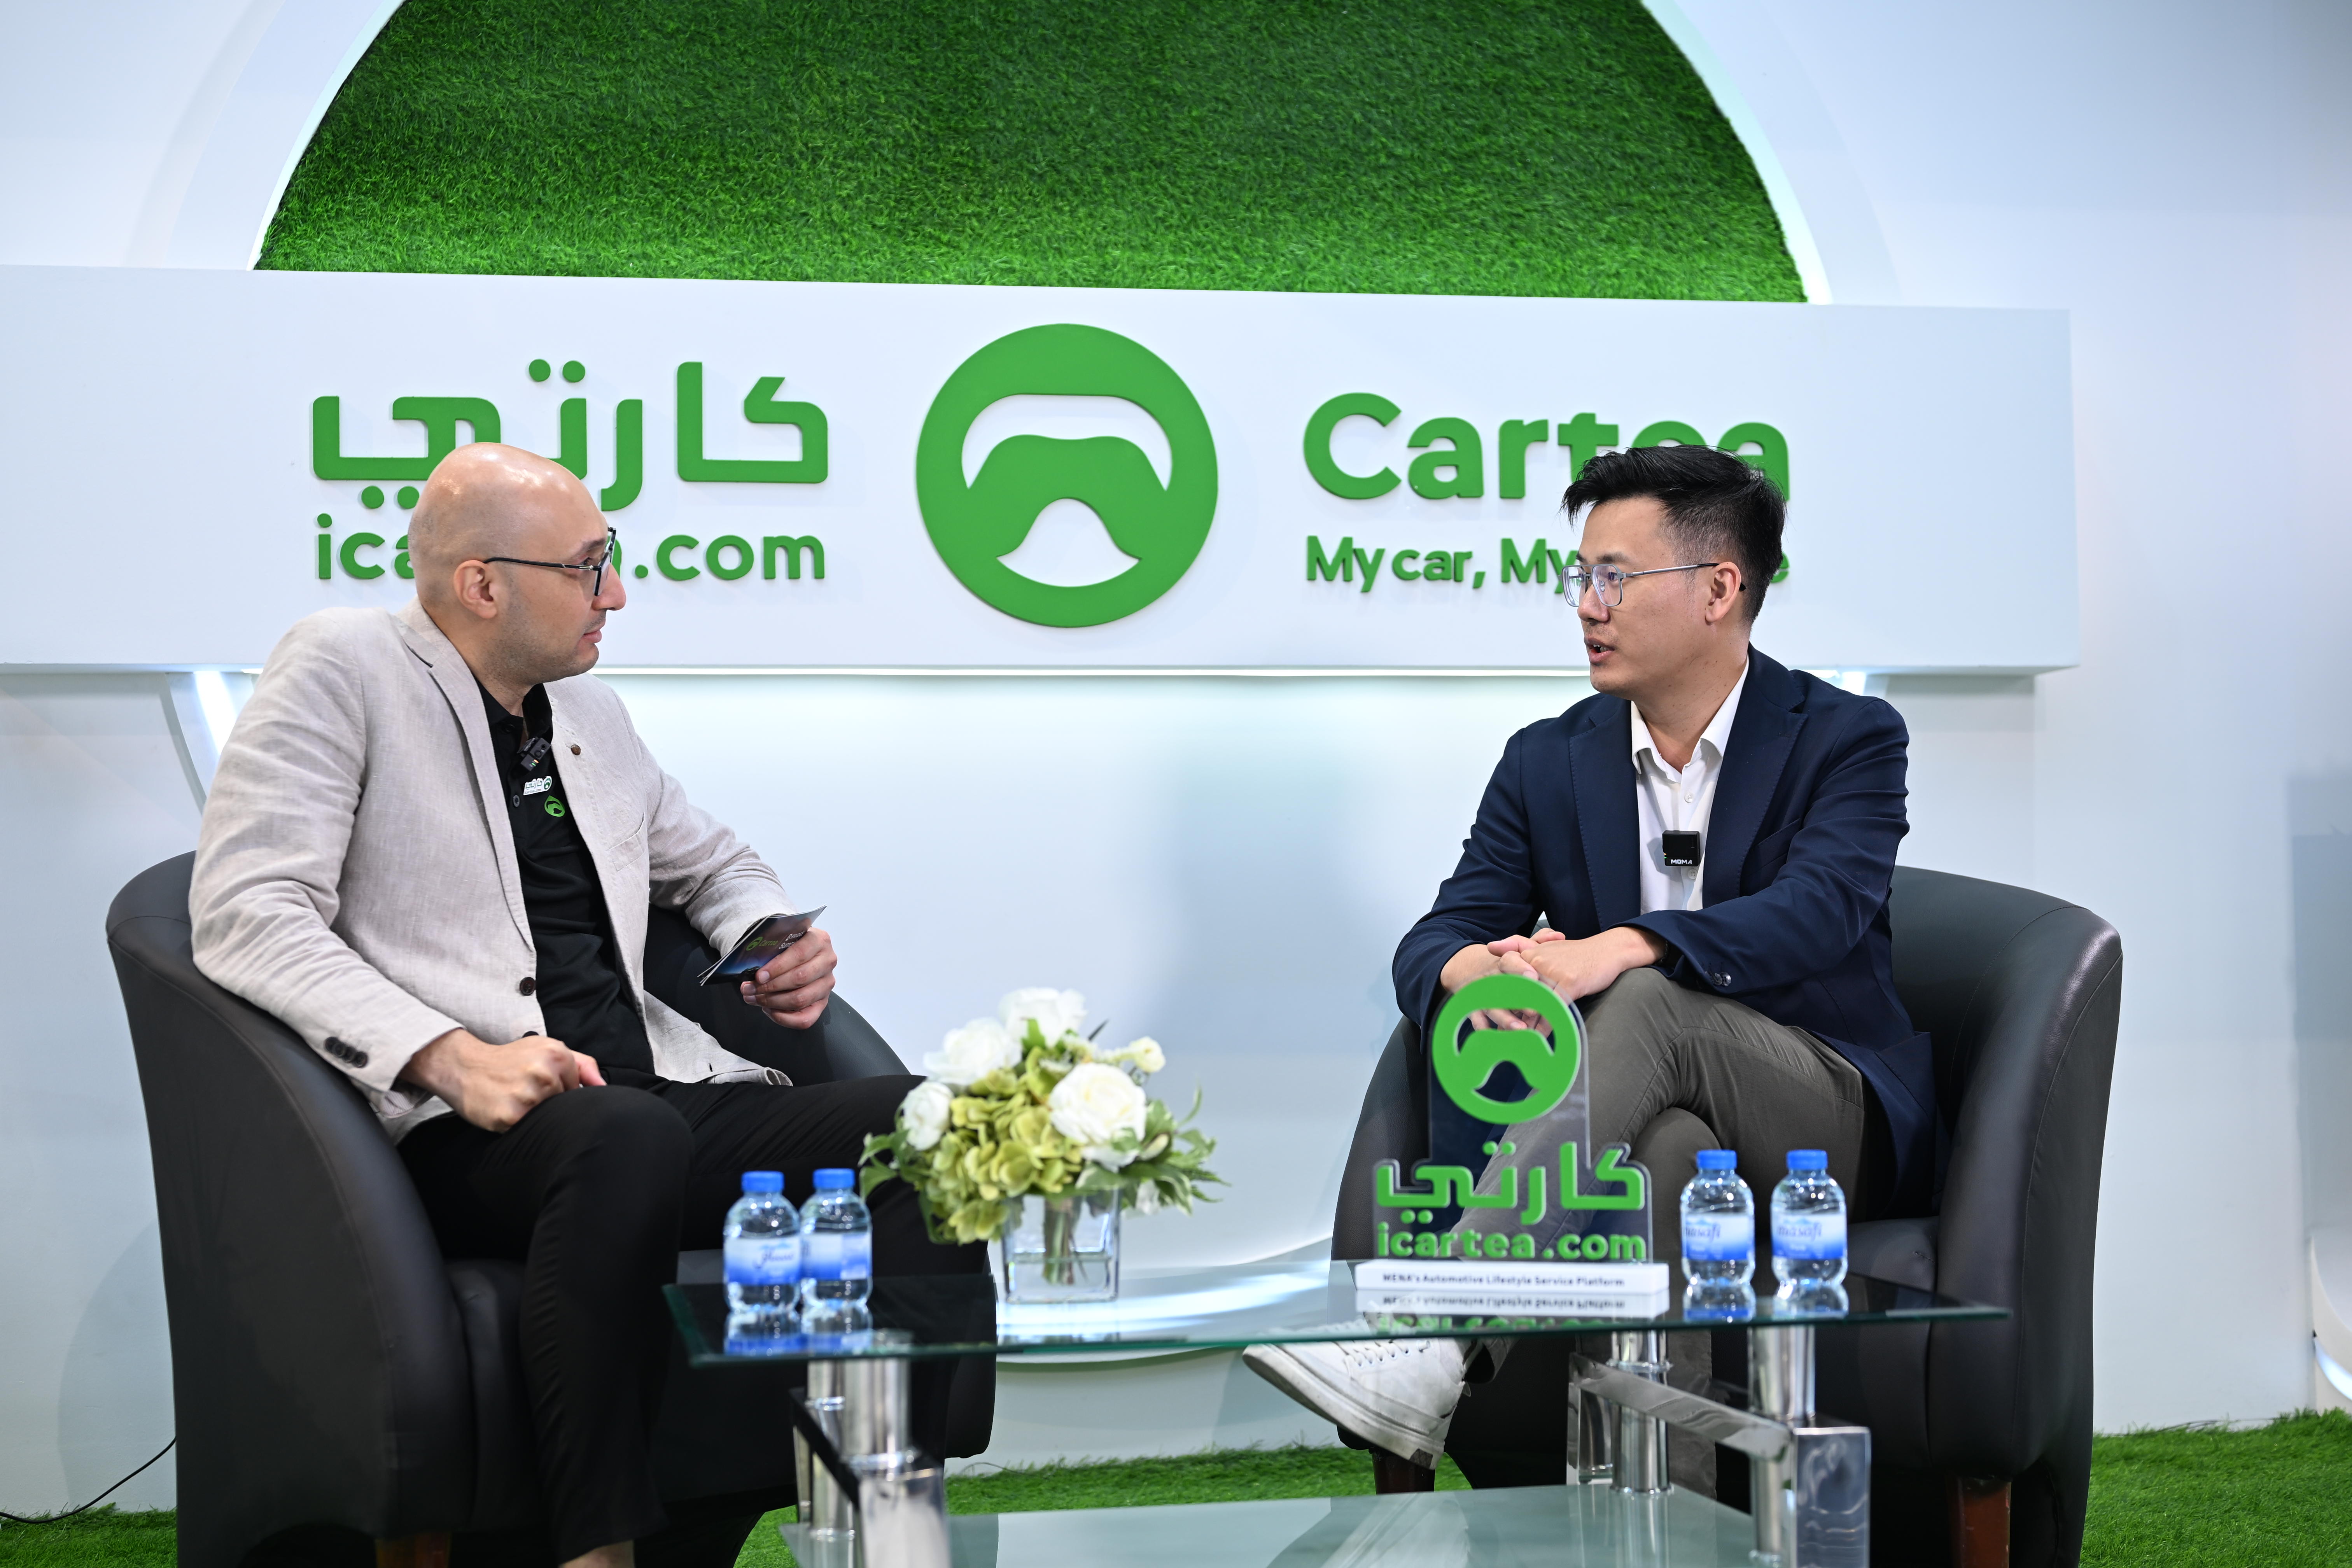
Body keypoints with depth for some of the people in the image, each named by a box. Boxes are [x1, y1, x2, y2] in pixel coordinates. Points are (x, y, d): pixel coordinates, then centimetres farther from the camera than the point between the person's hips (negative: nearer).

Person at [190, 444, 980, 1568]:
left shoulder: (592, 716, 22)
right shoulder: (341, 667, 2)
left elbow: (713, 864, 37)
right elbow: (247, 916, -10)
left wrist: (776, 949, 12)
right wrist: (449, 1057, -23)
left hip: (651, 1105, 7)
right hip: (461, 1135, -6)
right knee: (627, 1133, -40)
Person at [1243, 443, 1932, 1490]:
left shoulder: (1848, 739, 0)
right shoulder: (1547, 763, 12)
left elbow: (1816, 912, -20)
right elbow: (1434, 942, 2)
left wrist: (1620, 949, -39)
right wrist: (1477, 969, -27)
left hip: (1832, 1123, -2)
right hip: (1666, 1120, 3)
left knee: (1648, 1002, -35)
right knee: (1669, 1146, -38)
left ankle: (1435, 1337, -49)